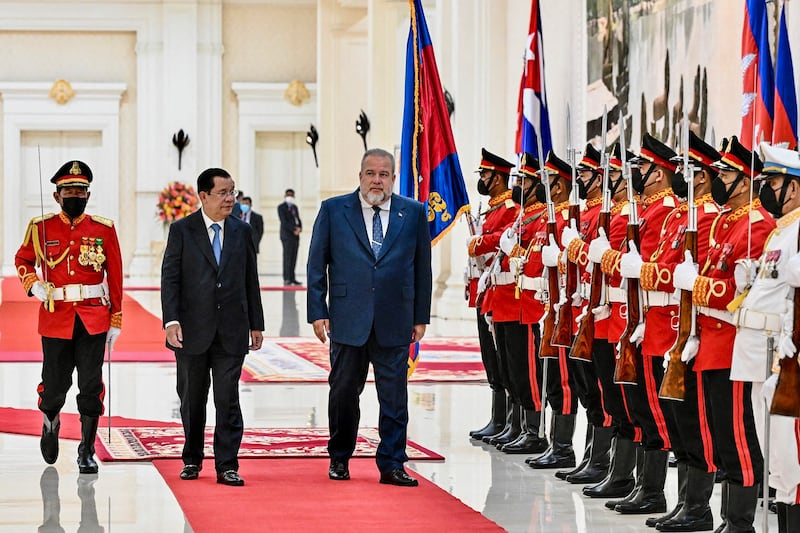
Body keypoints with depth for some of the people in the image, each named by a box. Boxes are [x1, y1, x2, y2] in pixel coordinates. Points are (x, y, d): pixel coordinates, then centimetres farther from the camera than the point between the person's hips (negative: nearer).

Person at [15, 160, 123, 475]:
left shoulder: (104, 230, 3)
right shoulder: (41, 228, 3)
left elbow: (115, 277, 5)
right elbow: (22, 259, 16)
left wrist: (115, 321, 3)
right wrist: (33, 284, -4)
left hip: (94, 319, 0)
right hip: (55, 319, 0)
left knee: (91, 387, -3)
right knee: (54, 385, 5)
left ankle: (87, 451, 5)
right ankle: (50, 423, 38)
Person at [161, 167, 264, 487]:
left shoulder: (241, 231, 8)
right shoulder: (182, 230, -1)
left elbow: (251, 280, 10)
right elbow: (170, 278, -4)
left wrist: (256, 324, 9)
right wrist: (171, 321, -15)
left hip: (231, 331, 1)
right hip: (193, 329, -1)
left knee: (228, 399, -2)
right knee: (192, 399, 10)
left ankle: (227, 466, 0)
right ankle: (192, 460, 24)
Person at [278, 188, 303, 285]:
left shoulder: (294, 207, 20)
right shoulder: (281, 207, -2)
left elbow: (298, 219, 19)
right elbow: (284, 221, -11)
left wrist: (299, 228, -2)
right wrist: (294, 229, -18)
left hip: (295, 235, 7)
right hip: (287, 235, -7)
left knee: (293, 258, 5)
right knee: (287, 257, -11)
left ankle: (292, 278, 6)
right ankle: (286, 279, -13)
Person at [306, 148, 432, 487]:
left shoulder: (414, 213, 7)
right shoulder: (333, 210, 3)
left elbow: (422, 268, 9)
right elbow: (317, 265, 4)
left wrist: (421, 316, 6)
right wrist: (318, 312, -2)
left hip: (394, 322, 1)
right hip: (348, 319, 0)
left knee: (394, 396, 1)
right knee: (343, 392, 8)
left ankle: (391, 465, 7)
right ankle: (339, 459, 24)